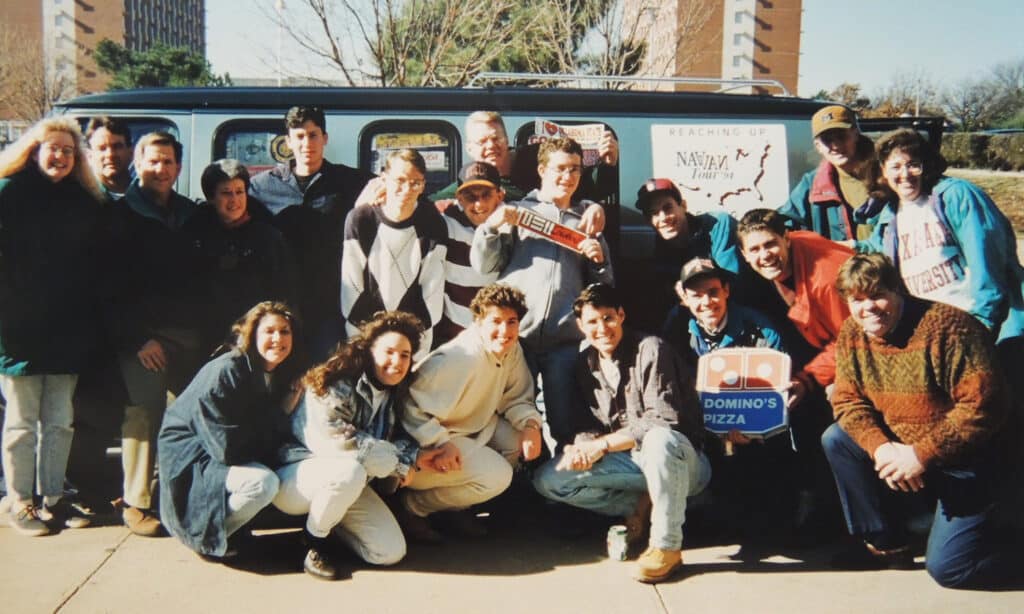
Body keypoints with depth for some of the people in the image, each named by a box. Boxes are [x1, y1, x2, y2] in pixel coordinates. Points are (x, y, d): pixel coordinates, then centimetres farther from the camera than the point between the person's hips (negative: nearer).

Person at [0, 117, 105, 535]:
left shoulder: (85, 202, 11)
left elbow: (94, 267, 13)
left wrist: (89, 324, 7)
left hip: (68, 332, 4)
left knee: (60, 422, 10)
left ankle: (52, 499, 21)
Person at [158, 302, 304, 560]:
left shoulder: (283, 374, 1)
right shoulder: (225, 372, -23)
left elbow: (279, 438, 3)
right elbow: (227, 447, -26)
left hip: (232, 458, 9)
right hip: (191, 459, -8)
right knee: (263, 483, -29)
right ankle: (208, 537, -4)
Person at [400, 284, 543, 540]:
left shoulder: (512, 350, -3)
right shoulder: (459, 359, -29)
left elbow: (516, 399, 6)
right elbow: (411, 405, -30)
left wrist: (531, 424, -14)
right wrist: (440, 444, -35)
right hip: (426, 442, -9)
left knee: (523, 437, -6)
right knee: (496, 475, -23)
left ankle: (457, 506, 8)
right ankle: (411, 506, -5)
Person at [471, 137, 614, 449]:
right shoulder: (518, 211, 14)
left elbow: (604, 284, 18)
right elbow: (483, 264, 5)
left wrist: (599, 261, -1)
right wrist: (491, 226, -10)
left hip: (566, 338, 1)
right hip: (516, 333, -1)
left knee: (565, 423, 1)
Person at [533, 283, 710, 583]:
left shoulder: (650, 350, -14)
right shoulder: (586, 363, 6)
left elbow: (662, 422, -21)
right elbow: (588, 422, 8)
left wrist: (602, 444, -19)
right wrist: (582, 446, -16)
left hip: (679, 460, -6)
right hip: (630, 462, 6)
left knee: (659, 440, -42)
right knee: (548, 479, -9)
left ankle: (667, 546, -25)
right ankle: (640, 506, -3)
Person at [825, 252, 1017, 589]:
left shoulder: (949, 326, -22)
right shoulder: (852, 335, -2)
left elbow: (983, 406, -26)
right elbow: (848, 401, -1)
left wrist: (922, 455, -27)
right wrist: (881, 448, -21)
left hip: (966, 458, -7)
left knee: (946, 566, -17)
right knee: (836, 439, -8)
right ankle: (885, 544, 3)